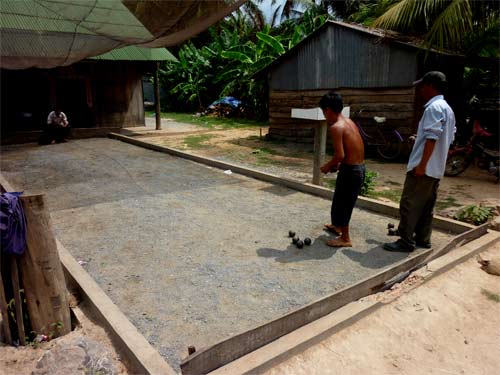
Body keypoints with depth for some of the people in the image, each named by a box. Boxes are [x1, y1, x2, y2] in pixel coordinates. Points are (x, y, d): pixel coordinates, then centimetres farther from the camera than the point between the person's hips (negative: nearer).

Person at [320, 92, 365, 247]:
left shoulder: (336, 127, -18)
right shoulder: (349, 122, 11)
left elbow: (340, 155, -23)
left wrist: (328, 166, -6)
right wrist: (339, 164, 15)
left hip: (350, 170, -9)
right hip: (360, 167, 9)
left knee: (341, 203, 6)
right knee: (344, 200, 25)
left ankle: (345, 238, 17)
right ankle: (337, 226, 45)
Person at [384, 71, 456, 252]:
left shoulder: (434, 107, -14)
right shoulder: (447, 108, 17)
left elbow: (432, 138, -22)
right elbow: (449, 138, 20)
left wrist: (421, 165, -22)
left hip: (424, 168, -10)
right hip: (436, 168, 10)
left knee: (409, 204, -5)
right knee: (426, 205, 14)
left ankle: (406, 241, 0)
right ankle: (422, 239, 21)